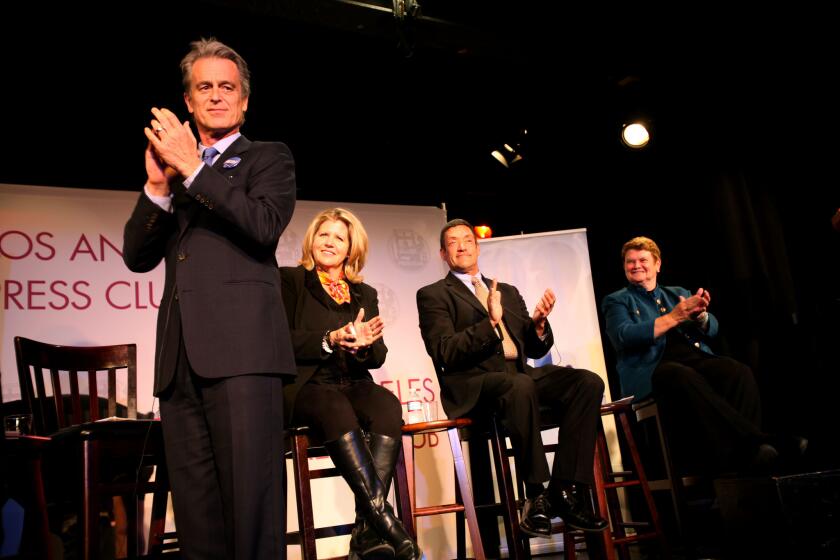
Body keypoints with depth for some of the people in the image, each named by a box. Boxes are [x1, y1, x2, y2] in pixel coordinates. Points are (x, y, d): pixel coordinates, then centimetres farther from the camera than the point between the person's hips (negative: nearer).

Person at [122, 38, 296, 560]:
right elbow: (138, 257, 16)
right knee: (196, 509, 4)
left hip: (242, 345, -5)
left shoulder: (269, 157, 13)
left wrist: (193, 168, -6)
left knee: (251, 495, -9)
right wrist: (158, 185, 2)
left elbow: (265, 226, -7)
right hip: (181, 352, 5)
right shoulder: (172, 165, 26)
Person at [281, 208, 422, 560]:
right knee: (335, 408, -37)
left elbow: (378, 357, 13)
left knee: (388, 405, -30)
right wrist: (329, 341, -17)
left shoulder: (365, 294, 21)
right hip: (304, 385, -3)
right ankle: (384, 518, -37)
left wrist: (363, 345, -12)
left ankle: (367, 531, -34)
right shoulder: (290, 280, 11)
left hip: (352, 384, 4)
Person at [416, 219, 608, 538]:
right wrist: (490, 323, -20)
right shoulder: (433, 295, 8)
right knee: (520, 385, -38)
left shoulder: (509, 292, 24)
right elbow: (444, 353, -8)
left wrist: (539, 323, -2)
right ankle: (536, 496, -23)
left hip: (520, 374, 6)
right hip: (473, 383, -5)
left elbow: (535, 349, 20)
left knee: (588, 382, -20)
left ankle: (564, 491, -18)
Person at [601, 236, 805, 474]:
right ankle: (753, 441, -39)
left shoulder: (679, 293, 27)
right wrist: (673, 318, -13)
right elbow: (623, 336, -6)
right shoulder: (617, 301, 15)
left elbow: (711, 329, 16)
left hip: (696, 357, 4)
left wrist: (700, 315, -9)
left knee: (739, 371, -28)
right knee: (686, 378, -38)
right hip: (653, 367, -4)